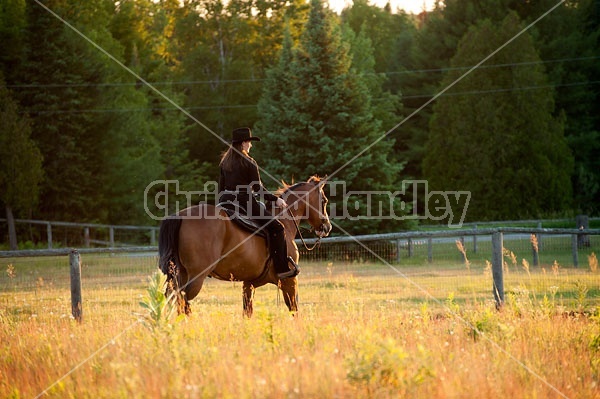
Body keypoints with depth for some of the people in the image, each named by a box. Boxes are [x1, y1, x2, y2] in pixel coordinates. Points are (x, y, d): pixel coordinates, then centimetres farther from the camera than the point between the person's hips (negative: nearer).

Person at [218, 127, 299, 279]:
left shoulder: (225, 162, 11)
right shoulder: (249, 162, -9)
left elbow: (221, 187, 15)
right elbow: (258, 188, -11)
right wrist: (276, 200, -3)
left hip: (226, 202, 7)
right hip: (245, 202, -7)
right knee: (277, 228, -2)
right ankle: (282, 268, -8)